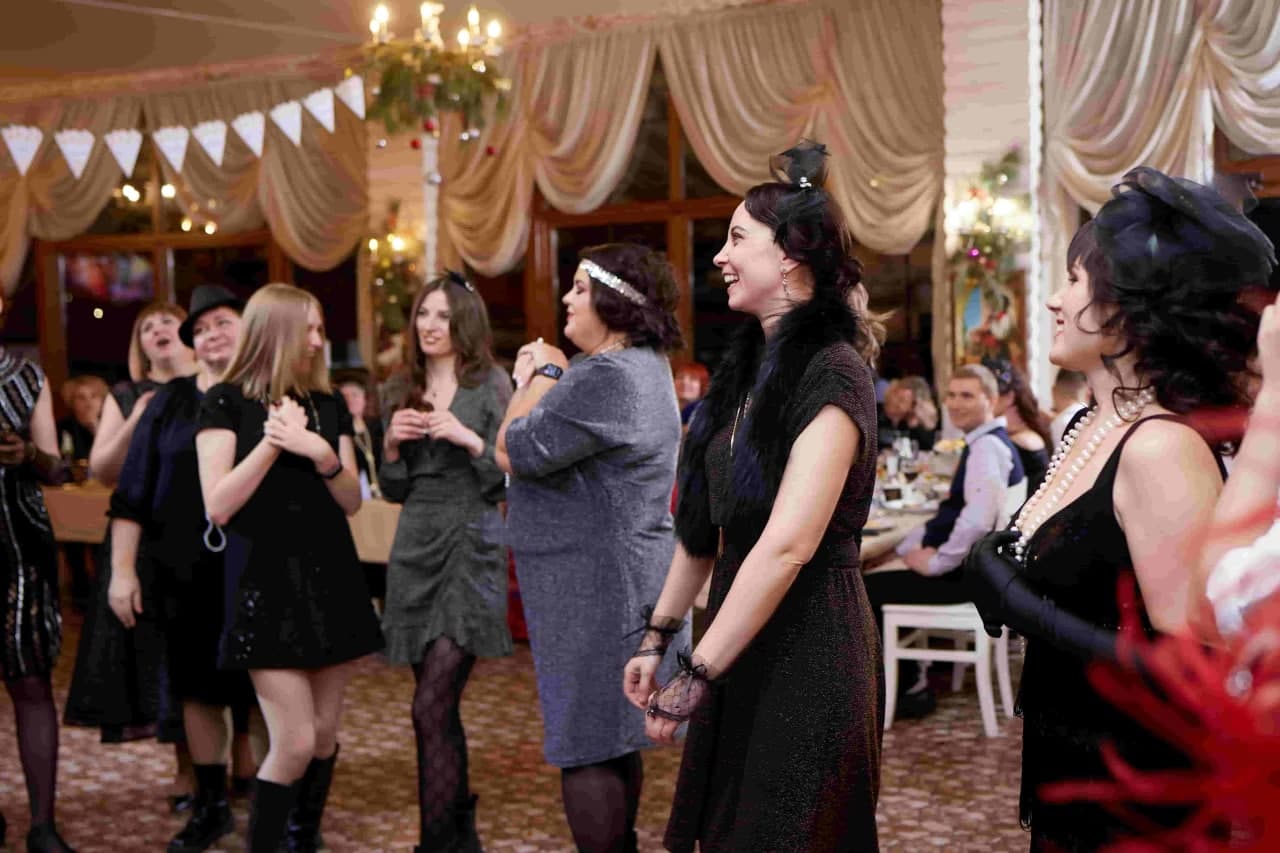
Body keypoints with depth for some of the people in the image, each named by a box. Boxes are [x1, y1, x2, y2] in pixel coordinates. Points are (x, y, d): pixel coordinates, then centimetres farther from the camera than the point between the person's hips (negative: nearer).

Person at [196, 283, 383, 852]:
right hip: (266, 580, -5)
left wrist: (322, 454, -13)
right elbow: (218, 506, -12)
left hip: (329, 576, 5)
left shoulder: (328, 406, 9)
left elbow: (352, 501, 5)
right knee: (294, 743, -11)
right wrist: (272, 441, -17)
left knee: (324, 735, 7)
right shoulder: (226, 402, -4)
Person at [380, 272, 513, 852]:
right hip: (415, 549, 6)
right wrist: (392, 445, -2)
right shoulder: (408, 394, 14)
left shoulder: (491, 386, -2)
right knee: (439, 705, 11)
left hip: (469, 548, -6)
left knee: (432, 706, -15)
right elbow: (395, 490, 16)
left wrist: (471, 440, -18)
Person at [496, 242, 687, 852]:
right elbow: (559, 451, 18)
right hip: (618, 579, 11)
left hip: (593, 585, -11)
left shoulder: (607, 377, -21)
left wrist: (541, 376, -4)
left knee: (586, 746, -5)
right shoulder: (646, 368, 15)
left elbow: (513, 452, -17)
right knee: (612, 739, 18)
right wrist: (547, 378, 4)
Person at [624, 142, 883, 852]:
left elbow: (788, 545, -25)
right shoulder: (749, 365, 10)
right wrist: (657, 635, 13)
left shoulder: (830, 373, -17)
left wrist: (698, 675, -22)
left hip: (807, 642, -8)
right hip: (738, 635, 8)